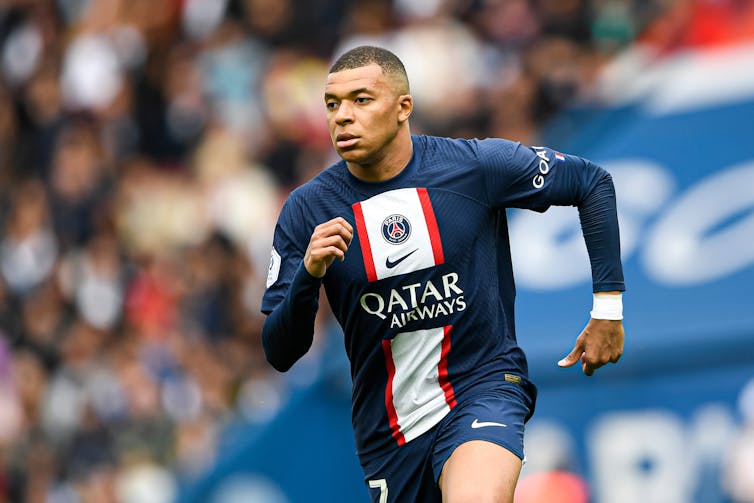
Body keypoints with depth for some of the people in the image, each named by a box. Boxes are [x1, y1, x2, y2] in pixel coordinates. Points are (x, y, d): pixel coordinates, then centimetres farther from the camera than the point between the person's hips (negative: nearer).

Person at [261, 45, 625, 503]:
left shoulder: (474, 165, -8)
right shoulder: (307, 209, -4)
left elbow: (592, 182, 5)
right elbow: (280, 354, -4)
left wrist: (608, 305, 2)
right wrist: (308, 276, -23)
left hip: (483, 385, -4)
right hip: (386, 427, 4)